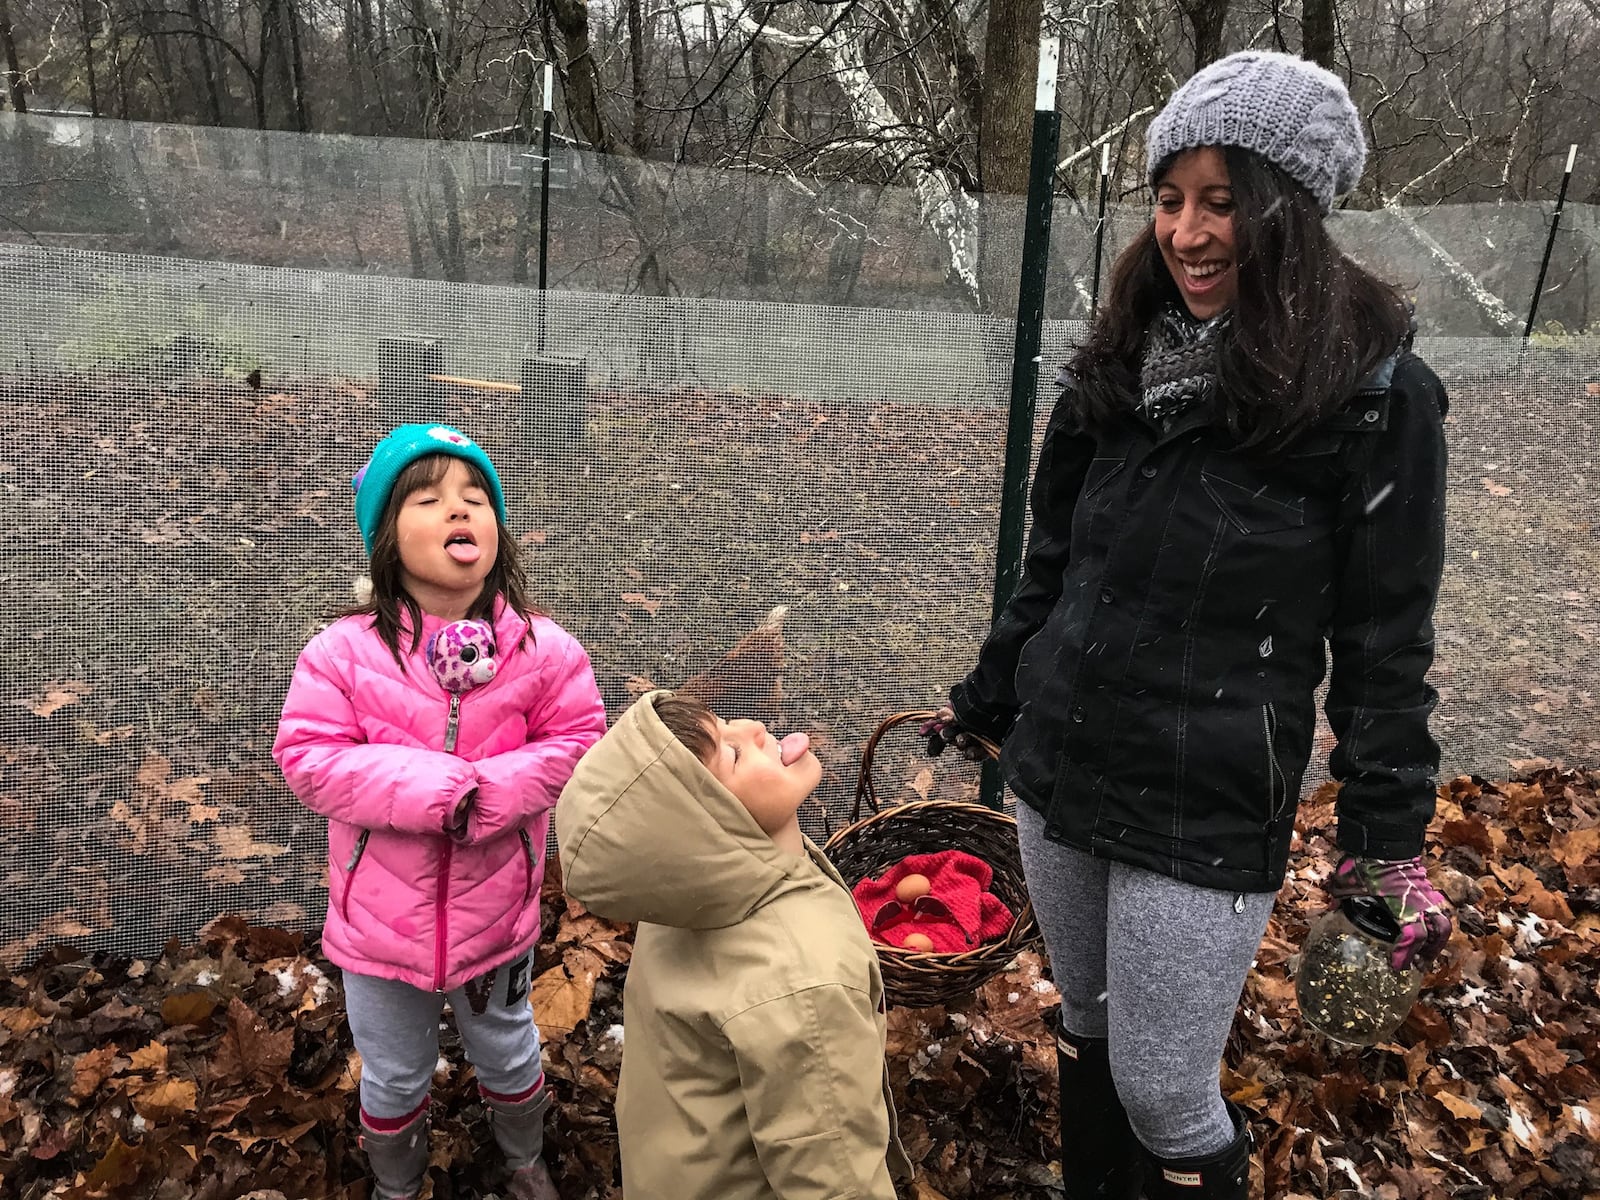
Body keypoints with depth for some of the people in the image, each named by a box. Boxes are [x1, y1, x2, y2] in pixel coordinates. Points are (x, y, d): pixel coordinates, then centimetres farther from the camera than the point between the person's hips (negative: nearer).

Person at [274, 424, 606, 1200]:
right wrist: (425, 784, -30)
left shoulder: (542, 648, -14)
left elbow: (577, 740, -10)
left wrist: (494, 790, -27)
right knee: (393, 1075, 24)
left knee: (507, 1052, 27)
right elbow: (306, 757, -18)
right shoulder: (344, 652, -17)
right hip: (382, 915, -1)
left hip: (494, 908, 1)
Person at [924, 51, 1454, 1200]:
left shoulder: (1376, 394, -11)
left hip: (1207, 814, -5)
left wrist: (1390, 835, -9)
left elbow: (1385, 640, -7)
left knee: (1164, 1100, 6)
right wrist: (982, 704, 17)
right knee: (1087, 1029, 22)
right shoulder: (1120, 364, 3)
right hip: (1055, 773, 5)